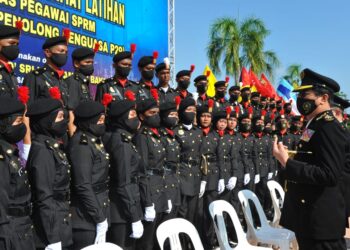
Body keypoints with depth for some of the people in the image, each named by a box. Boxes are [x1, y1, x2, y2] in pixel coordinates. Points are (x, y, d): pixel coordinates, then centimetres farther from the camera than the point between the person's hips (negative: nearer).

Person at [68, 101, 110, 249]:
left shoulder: (94, 141, 11)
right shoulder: (81, 145, -16)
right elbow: (83, 186, -21)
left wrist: (103, 216, 12)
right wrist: (100, 219, -19)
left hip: (99, 212, 9)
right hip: (87, 220, -9)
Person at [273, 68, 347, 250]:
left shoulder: (329, 128, -16)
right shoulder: (314, 126, 15)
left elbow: (330, 175, -26)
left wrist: (287, 162, -27)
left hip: (321, 221, -10)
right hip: (308, 218, 10)